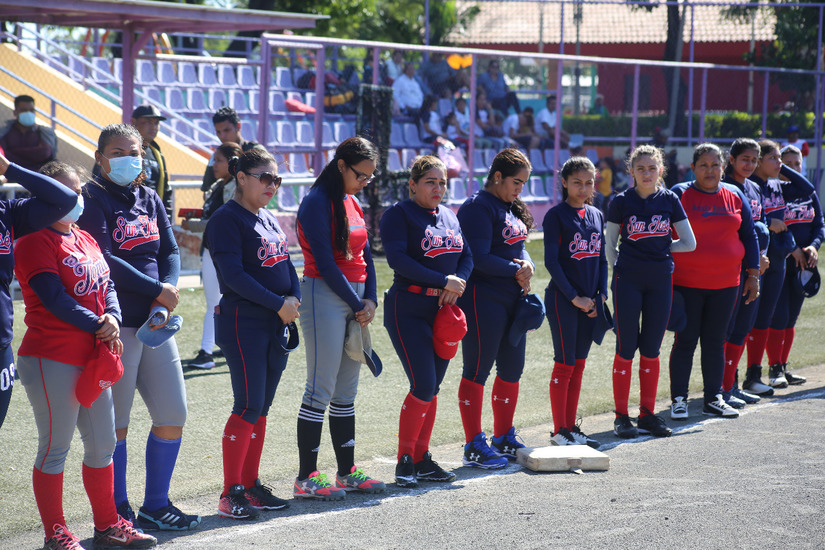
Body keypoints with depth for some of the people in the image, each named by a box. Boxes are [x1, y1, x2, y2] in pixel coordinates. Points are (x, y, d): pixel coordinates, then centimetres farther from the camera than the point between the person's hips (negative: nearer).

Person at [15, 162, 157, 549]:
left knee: (103, 444, 13)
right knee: (55, 448, 0)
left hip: (93, 358, 9)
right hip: (52, 360, -9)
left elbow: (106, 286, 13)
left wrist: (113, 318, -7)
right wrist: (98, 325, -15)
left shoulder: (85, 240, 16)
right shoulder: (35, 242, -12)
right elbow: (53, 298, -19)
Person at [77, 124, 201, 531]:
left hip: (154, 322, 7)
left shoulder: (149, 199, 14)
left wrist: (166, 295, -8)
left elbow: (170, 251, 11)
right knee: (114, 424, 0)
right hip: (115, 325, -7)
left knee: (172, 416, 8)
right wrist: (157, 290, -12)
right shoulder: (92, 199, -7)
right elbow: (103, 260, -16)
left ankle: (155, 505, 21)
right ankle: (118, 514, 11)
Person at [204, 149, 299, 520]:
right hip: (243, 323, -8)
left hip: (276, 325, 8)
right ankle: (231, 493, -4)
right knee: (248, 407, -10)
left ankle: (250, 485, 16)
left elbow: (286, 263, 17)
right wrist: (277, 304, -17)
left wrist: (294, 298, -3)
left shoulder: (269, 219, 16)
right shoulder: (226, 219, -10)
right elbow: (233, 274, -17)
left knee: (261, 409, 10)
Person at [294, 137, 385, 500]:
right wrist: (356, 303, -10)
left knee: (346, 393, 11)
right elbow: (325, 262, -15)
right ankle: (306, 477, -2)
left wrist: (370, 300, 0)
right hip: (325, 297, -8)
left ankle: (347, 471, 17)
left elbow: (365, 256, 14)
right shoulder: (317, 203, -11)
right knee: (320, 391, -7)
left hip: (355, 300, 8)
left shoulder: (352, 204, 15)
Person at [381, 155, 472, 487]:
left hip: (443, 310, 7)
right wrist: (444, 281, -20)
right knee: (423, 386, -12)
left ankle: (422, 459, 16)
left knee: (432, 388, 8)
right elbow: (397, 259, -18)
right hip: (409, 310, -7)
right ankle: (405, 460, -1)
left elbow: (467, 256, 12)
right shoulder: (399, 214, -6)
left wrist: (458, 283, -9)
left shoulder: (448, 216, 15)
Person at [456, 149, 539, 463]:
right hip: (483, 299, -9)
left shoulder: (511, 208, 15)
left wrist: (527, 265, -5)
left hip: (512, 300, 9)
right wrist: (516, 270, -9)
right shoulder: (478, 207, -13)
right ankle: (474, 446, 1)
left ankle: (504, 437, 26)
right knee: (478, 371, -3)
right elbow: (479, 258, -19)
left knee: (512, 369, 13)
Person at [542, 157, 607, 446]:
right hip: (563, 299, -6)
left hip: (589, 301, 6)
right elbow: (551, 261, -11)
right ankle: (559, 431, 2)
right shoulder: (556, 215, -7)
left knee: (578, 365, 9)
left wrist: (601, 296, 3)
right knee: (565, 365, -4)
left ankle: (571, 427, 15)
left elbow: (602, 259, 15)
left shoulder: (597, 215, 11)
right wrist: (574, 297, -13)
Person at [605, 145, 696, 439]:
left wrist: (659, 248, 8)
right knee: (626, 348, -1)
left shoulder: (669, 200, 4)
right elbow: (610, 246, 6)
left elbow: (689, 243, 7)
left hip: (660, 281, 2)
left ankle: (647, 414, 15)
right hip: (628, 282, -2)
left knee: (651, 349, 6)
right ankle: (621, 415, 7)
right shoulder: (622, 202, -1)